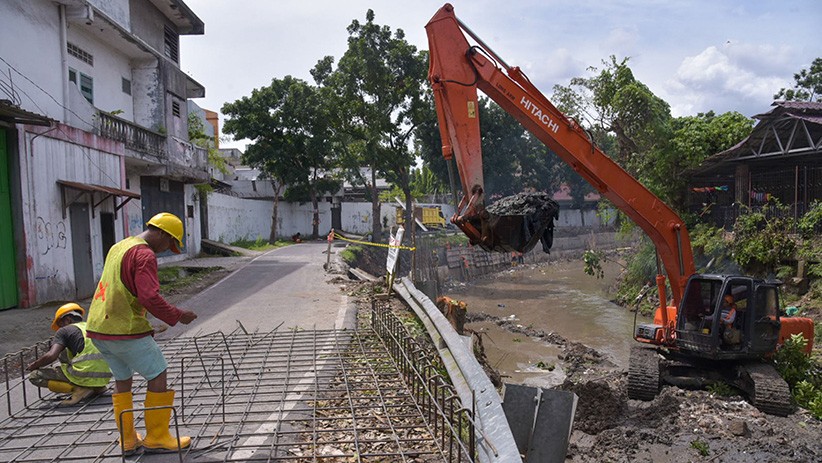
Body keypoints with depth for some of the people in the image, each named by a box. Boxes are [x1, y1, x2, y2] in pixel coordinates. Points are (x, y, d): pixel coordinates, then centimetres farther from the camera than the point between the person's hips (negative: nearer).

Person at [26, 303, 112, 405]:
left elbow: (51, 356, -7)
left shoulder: (64, 330, 6)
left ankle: (79, 389, -6)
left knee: (35, 377, 9)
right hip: (106, 376, 7)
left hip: (85, 375, -7)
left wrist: (35, 365, 12)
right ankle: (97, 387, 14)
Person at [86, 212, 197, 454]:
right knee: (158, 376, 3)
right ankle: (156, 437, 11)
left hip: (98, 327, 9)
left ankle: (127, 439, 27)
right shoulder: (145, 255, -14)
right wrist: (178, 316, -12)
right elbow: (150, 297, -23)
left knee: (122, 379, 19)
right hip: (126, 330, -9)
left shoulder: (119, 247, 15)